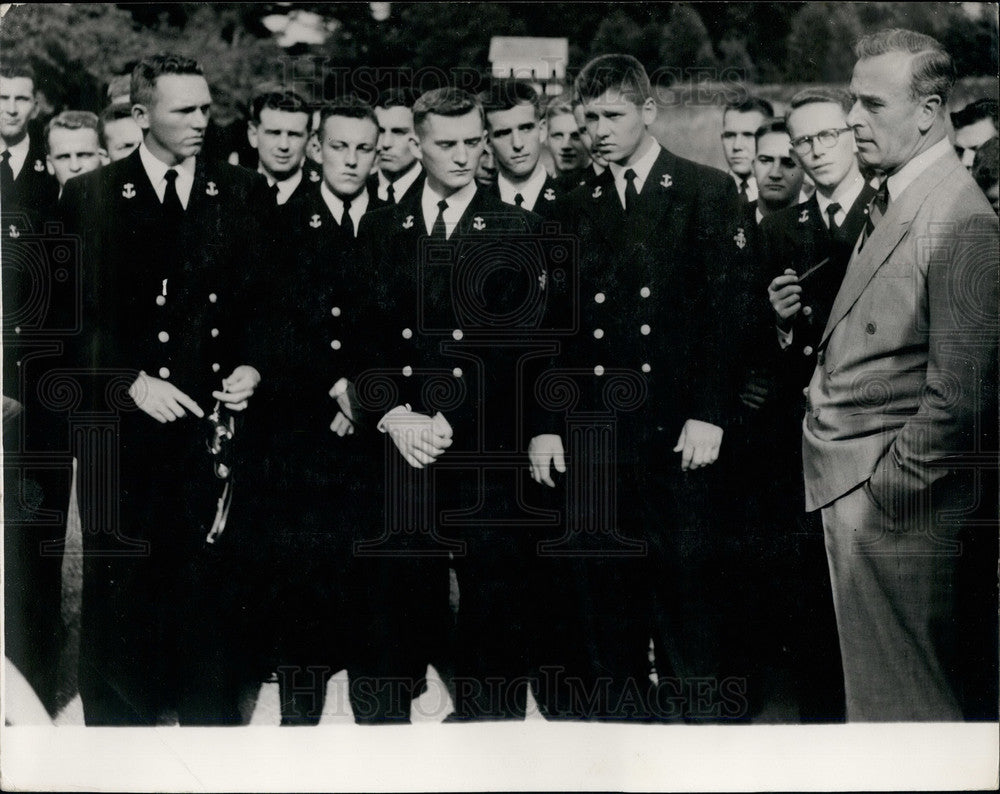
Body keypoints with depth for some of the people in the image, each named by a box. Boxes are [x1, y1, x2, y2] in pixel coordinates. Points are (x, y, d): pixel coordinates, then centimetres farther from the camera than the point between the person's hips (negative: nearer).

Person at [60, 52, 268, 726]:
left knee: (214, 594, 6)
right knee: (118, 594, 6)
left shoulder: (244, 195, 8)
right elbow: (73, 318, -1)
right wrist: (130, 382, -11)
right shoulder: (89, 197, 4)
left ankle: (213, 721, 23)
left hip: (217, 426, 1)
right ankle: (115, 723, 24)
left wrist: (254, 368, -5)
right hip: (123, 431, -1)